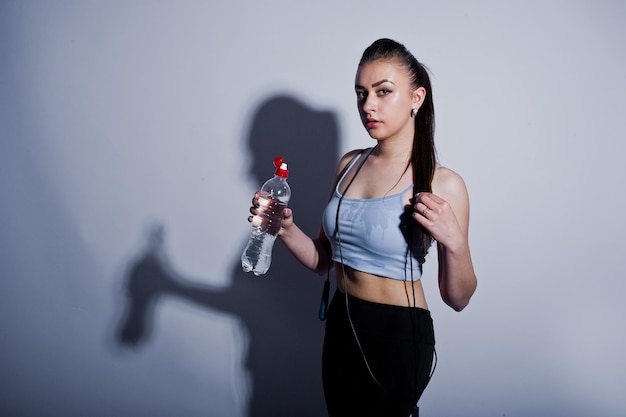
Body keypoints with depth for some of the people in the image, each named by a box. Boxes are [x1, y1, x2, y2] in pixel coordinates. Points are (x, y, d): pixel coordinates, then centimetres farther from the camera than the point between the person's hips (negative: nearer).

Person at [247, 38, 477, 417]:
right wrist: (285, 229, -9)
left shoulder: (442, 184, -14)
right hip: (340, 328, 6)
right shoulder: (350, 164, 2)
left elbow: (458, 299, -10)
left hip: (399, 339, -5)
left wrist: (454, 242, -26)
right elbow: (323, 260, 7)